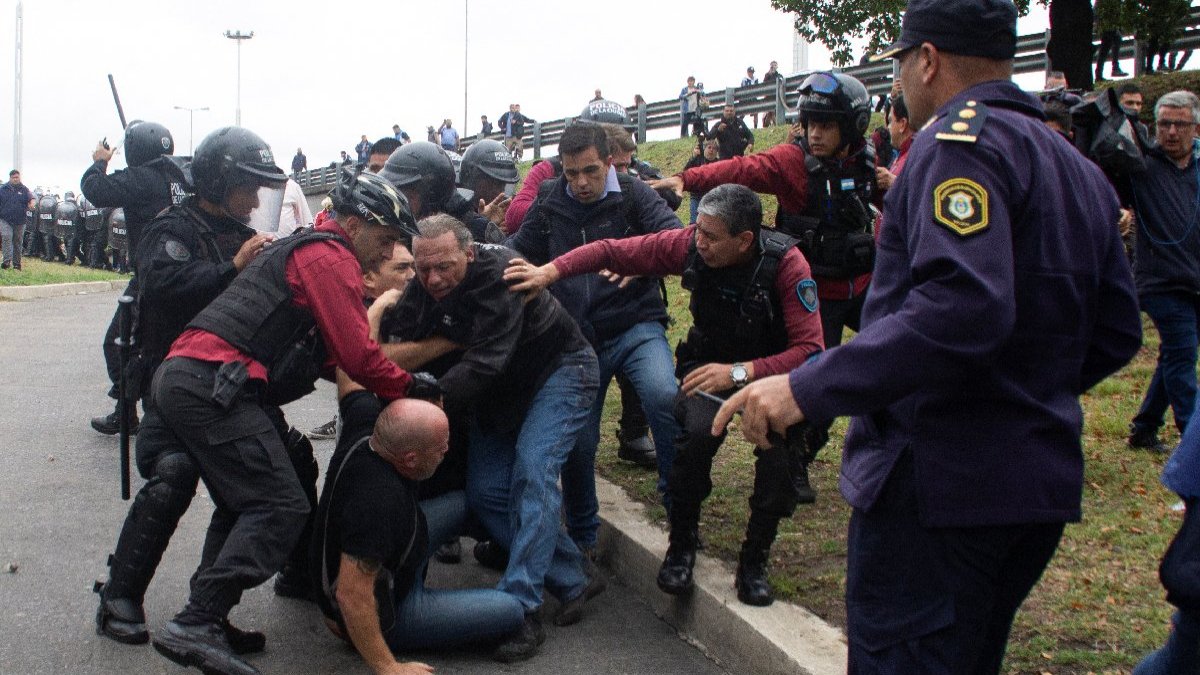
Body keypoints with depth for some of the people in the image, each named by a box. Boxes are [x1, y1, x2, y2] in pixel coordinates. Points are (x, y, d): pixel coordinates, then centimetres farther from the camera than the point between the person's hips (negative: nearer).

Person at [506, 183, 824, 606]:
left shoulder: (785, 263, -25)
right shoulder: (689, 245, -17)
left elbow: (810, 348, -29)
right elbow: (612, 251, -12)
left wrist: (739, 372, -39)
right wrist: (550, 271, -26)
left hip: (769, 369, -2)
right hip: (709, 363, 2)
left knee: (779, 437, -33)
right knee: (697, 431, -31)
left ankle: (755, 557, -10)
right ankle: (683, 540, -5)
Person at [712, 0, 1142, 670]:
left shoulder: (963, 138, -13)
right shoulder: (1079, 166, 16)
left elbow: (961, 307, -29)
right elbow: (1115, 334, 17)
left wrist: (807, 388, -27)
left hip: (939, 481, -9)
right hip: (1045, 482, 10)